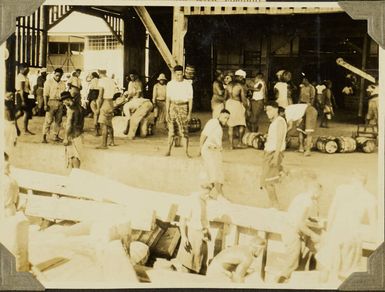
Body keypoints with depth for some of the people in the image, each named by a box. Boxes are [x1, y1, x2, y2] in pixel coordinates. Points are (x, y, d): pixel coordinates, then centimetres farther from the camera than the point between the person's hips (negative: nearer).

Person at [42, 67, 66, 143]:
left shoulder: (63, 84, 14)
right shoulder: (49, 82, 1)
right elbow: (46, 94, -5)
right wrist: (46, 104, -14)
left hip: (60, 103, 5)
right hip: (51, 102, -5)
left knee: (58, 120, 8)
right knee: (48, 120, -9)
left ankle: (56, 136, 18)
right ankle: (44, 137, -8)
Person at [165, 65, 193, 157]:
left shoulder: (188, 84, 0)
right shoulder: (170, 84, 5)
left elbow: (190, 99, 1)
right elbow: (168, 99, 6)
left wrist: (189, 113, -5)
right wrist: (167, 112, 1)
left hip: (183, 107, -1)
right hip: (173, 107, 2)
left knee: (184, 130, -4)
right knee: (171, 130, 2)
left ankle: (186, 151, 3)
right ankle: (168, 150, 7)